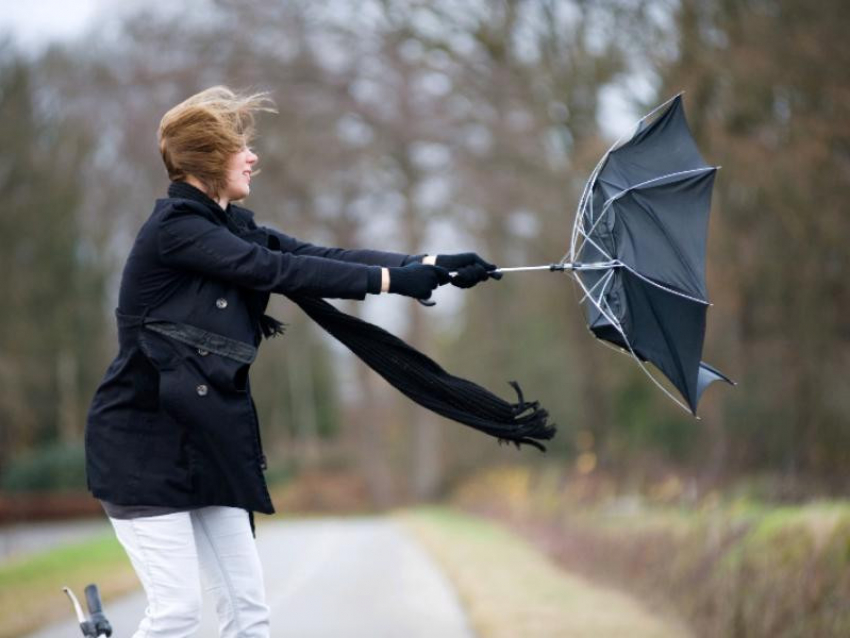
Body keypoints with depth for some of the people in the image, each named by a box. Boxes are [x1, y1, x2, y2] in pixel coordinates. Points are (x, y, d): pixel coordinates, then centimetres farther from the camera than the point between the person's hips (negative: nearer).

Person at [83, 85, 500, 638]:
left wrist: (431, 266, -8)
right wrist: (392, 279, -18)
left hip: (207, 442, 8)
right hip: (145, 443, -8)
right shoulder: (174, 229, -15)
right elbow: (281, 270, -20)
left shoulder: (231, 227, 10)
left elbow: (322, 256, 1)